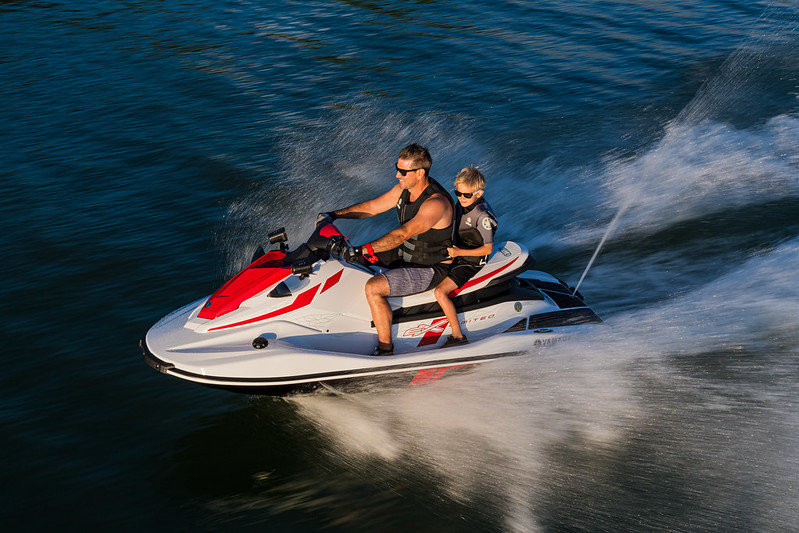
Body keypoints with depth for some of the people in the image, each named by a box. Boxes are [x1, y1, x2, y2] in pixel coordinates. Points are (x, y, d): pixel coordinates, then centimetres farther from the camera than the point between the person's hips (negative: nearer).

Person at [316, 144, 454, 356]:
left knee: (374, 287, -29)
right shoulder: (405, 187, -3)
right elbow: (373, 206, 6)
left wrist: (364, 250, -47)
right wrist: (334, 215, -3)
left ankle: (385, 347, -14)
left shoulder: (436, 203, -30)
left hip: (430, 269, -9)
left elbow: (403, 234, -40)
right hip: (406, 254, 10)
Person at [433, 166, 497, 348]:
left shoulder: (482, 216, -23)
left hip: (472, 263, -10)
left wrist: (459, 252, -26)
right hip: (458, 256, 10)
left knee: (440, 292, -24)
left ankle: (458, 336, -19)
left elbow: (488, 249, -20)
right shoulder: (461, 206, 2)